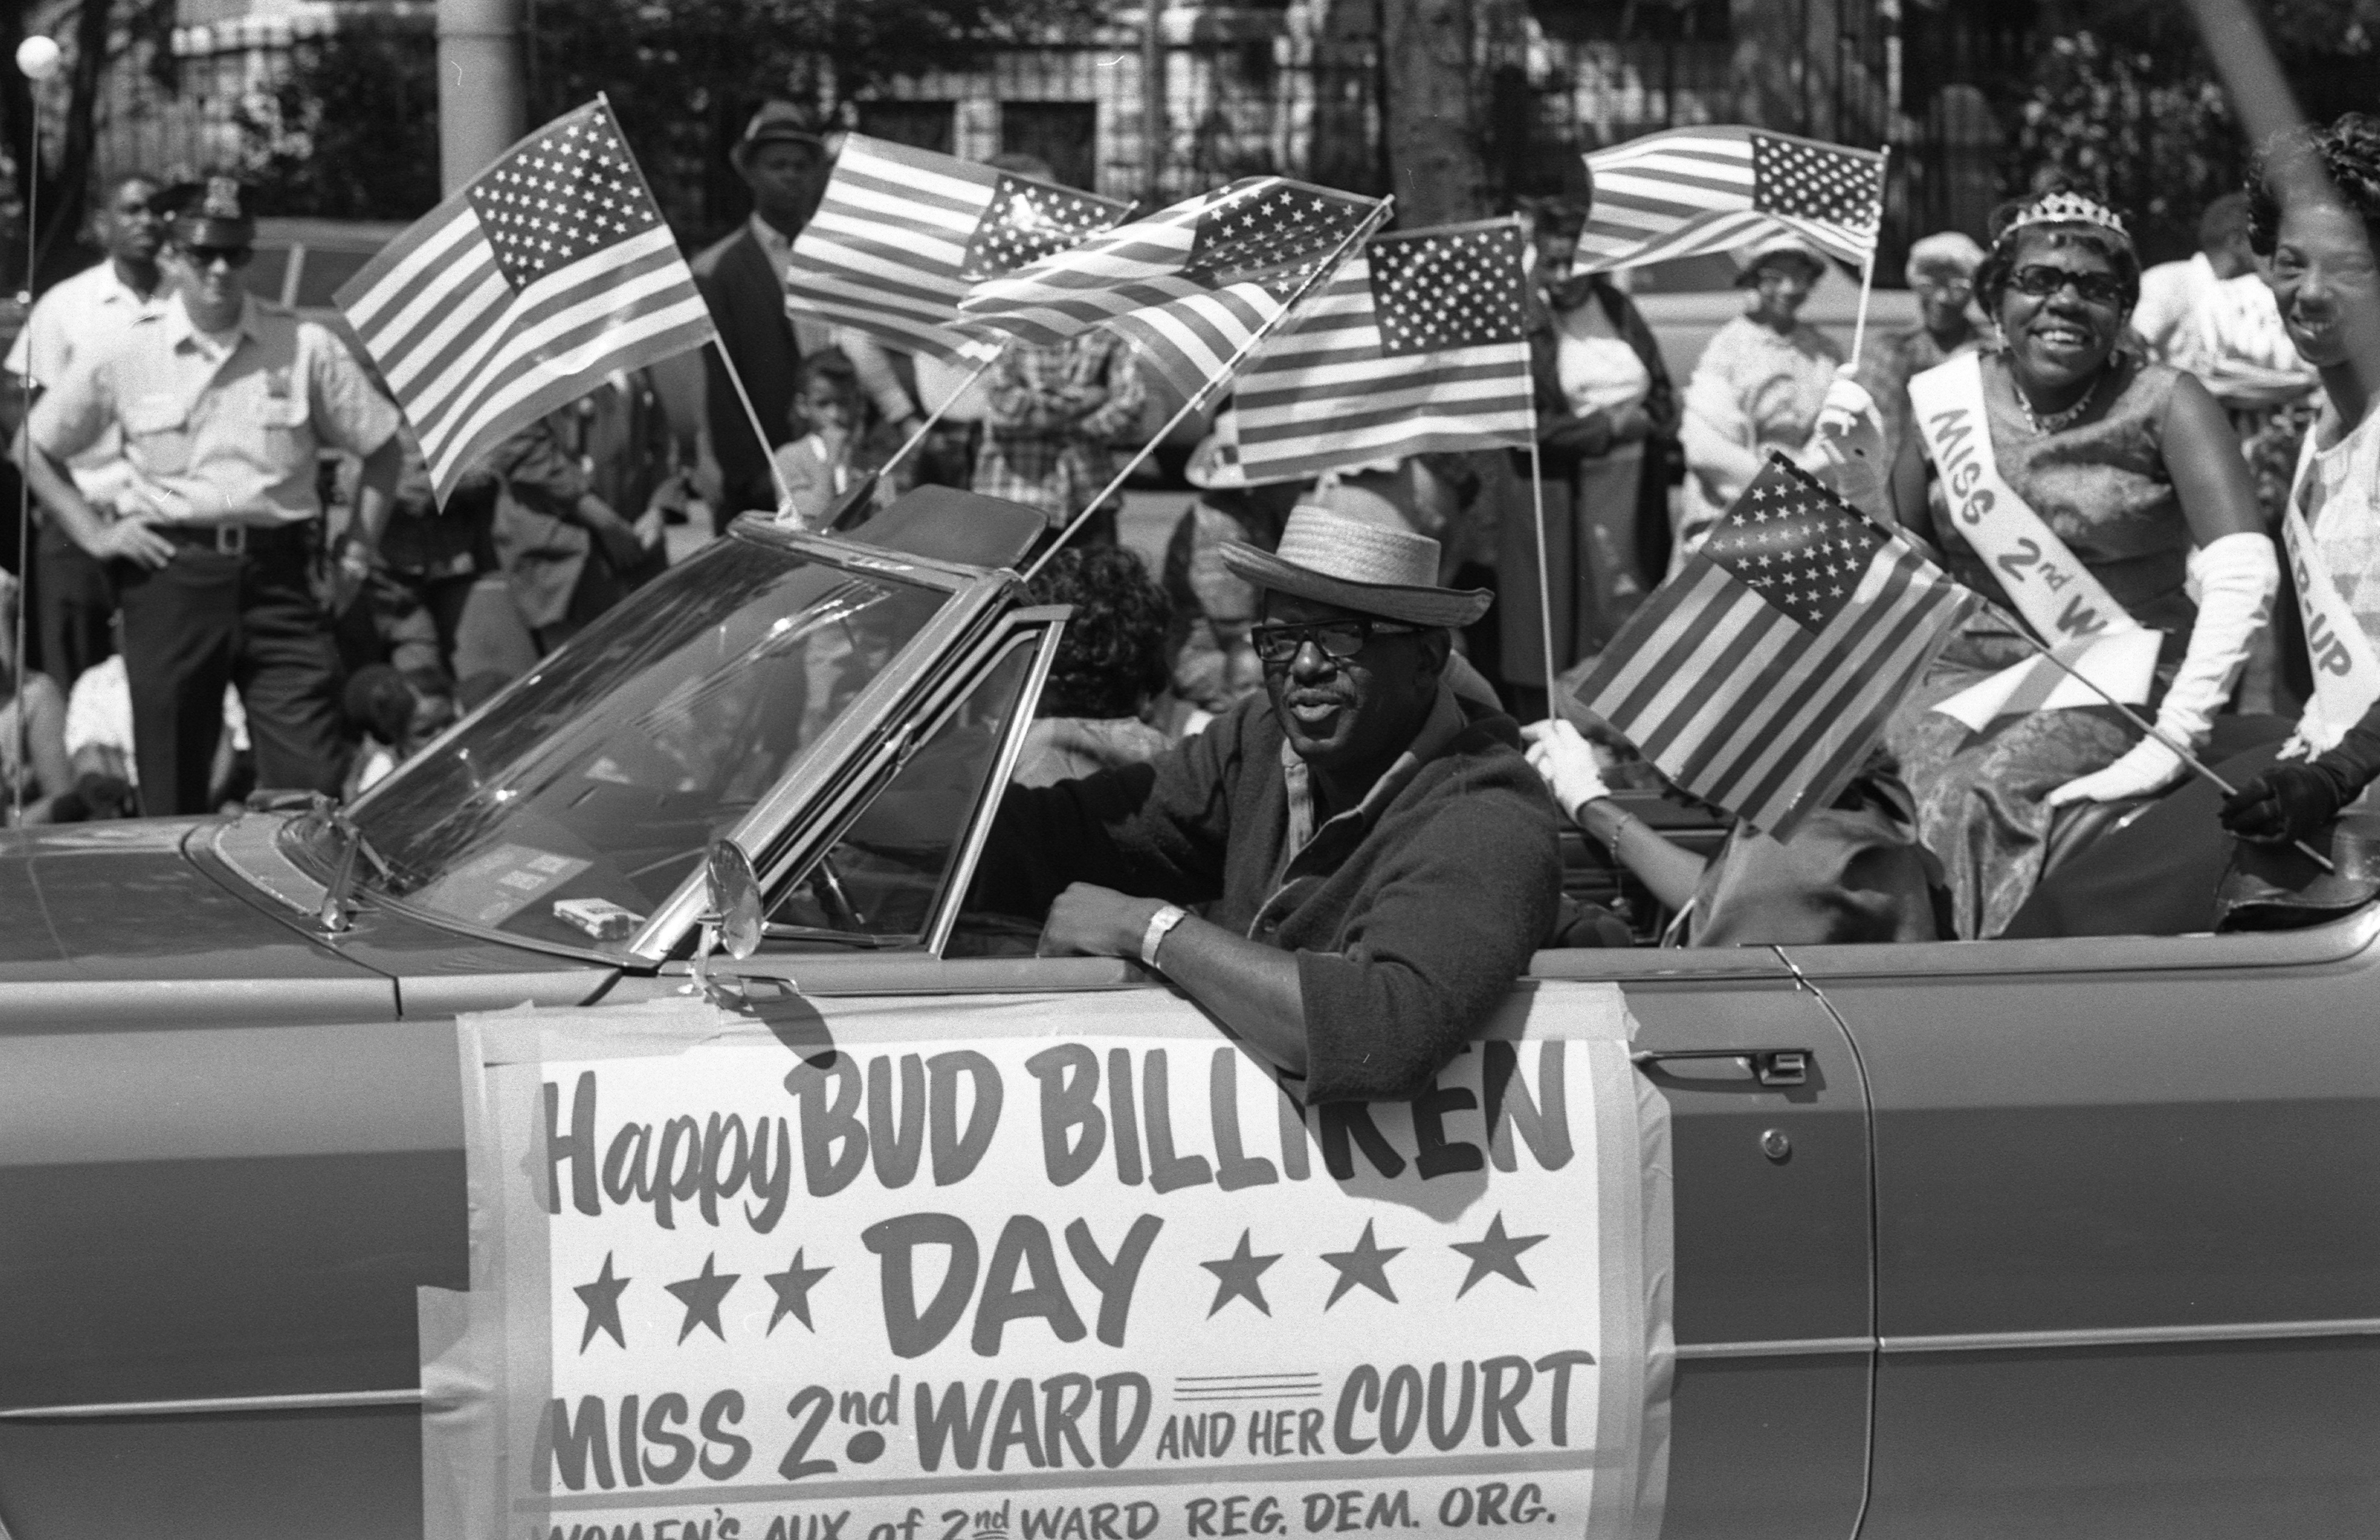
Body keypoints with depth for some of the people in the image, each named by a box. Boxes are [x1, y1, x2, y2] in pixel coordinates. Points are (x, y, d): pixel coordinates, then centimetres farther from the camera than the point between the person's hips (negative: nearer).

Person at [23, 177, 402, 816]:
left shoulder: (305, 348, 2)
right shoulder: (129, 355, 3)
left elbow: (381, 445, 12)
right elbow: (36, 446, 13)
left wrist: (360, 545, 5)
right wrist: (92, 532, 5)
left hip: (277, 571, 0)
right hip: (171, 572, 0)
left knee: (313, 784, -7)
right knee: (173, 788, 6)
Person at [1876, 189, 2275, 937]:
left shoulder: (2164, 405, -6)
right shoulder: (1951, 397, 5)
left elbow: (2245, 569, -19)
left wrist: (2169, 745, -26)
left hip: (2117, 687, -3)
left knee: (1976, 805, -33)